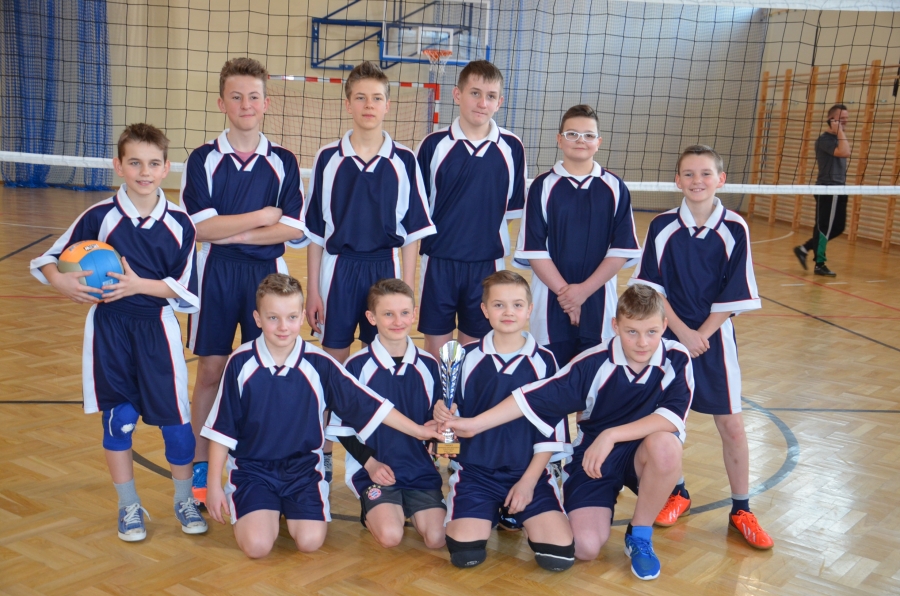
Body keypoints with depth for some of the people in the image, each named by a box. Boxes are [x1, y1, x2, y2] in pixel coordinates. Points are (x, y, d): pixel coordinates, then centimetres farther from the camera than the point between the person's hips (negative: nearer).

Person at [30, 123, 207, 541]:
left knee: (175, 419, 1)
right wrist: (62, 282, -21)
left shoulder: (179, 223, -4)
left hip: (158, 329, 0)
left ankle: (184, 499, 24)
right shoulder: (100, 216, -6)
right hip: (109, 329, 0)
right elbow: (49, 260, 0)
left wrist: (139, 284, -18)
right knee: (118, 419, 5)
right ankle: (128, 506, 24)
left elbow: (187, 291, -5)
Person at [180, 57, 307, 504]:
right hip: (216, 275, 0)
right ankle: (200, 466, 17)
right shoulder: (203, 160, 1)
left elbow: (294, 230, -6)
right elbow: (200, 226, -10)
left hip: (267, 274, 1)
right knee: (210, 370, 5)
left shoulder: (283, 162, 3)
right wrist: (264, 216, -8)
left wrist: (232, 232, -12)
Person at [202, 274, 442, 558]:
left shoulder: (318, 364, -7)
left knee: (310, 541, -19)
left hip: (303, 467, 1)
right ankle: (265, 510, 13)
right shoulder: (240, 363, -9)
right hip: (251, 468, -1)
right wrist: (214, 484, -1)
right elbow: (221, 428, -1)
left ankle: (289, 509, 15)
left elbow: (369, 404, -2)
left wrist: (418, 430, -2)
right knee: (257, 544, -21)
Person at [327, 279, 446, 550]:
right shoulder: (357, 365, -6)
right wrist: (370, 462, -11)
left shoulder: (428, 365, 4)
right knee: (390, 535, -23)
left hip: (419, 467, 3)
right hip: (372, 468, -3)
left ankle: (408, 506, 16)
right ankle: (371, 510, 10)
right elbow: (342, 426, -2)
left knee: (437, 538, -13)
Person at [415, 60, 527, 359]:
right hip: (439, 262, 0)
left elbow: (515, 208, 6)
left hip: (488, 265, 1)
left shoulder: (512, 148, -2)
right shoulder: (434, 145, -4)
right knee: (436, 349, 8)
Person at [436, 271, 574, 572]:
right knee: (465, 553, -21)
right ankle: (491, 513, 14)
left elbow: (551, 427, 1)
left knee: (559, 554, -16)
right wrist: (442, 414, -18)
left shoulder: (543, 361, -1)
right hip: (476, 470, 0)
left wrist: (529, 480, -6)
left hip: (528, 471, 1)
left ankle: (514, 512, 15)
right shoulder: (467, 357, -1)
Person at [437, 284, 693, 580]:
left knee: (665, 444, -36)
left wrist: (611, 435, -35)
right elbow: (537, 395, -17)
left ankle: (640, 535, -9)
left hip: (641, 454, 1)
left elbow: (674, 416, -27)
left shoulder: (677, 359, -15)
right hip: (593, 459, 0)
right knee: (585, 547, -19)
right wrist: (474, 424, -20)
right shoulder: (595, 363, -16)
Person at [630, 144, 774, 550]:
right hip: (669, 334, 1)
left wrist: (701, 335, -13)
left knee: (732, 426, 2)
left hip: (714, 338, -1)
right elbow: (653, 288, -4)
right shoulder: (662, 227, -5)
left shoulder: (734, 230, -8)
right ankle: (677, 494, 30)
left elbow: (734, 296, -6)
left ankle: (741, 510, 18)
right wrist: (682, 332, -13)